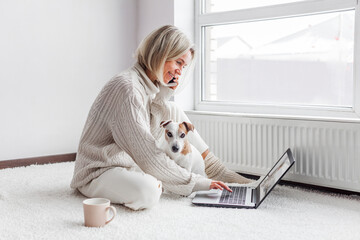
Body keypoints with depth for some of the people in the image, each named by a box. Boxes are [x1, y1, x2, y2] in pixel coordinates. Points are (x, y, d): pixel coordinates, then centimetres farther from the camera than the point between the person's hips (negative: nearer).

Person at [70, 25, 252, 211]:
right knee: (147, 192, -40)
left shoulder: (151, 85, 4)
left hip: (130, 161, 9)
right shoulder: (127, 89, -26)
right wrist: (196, 183, -22)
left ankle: (216, 171, 8)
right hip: (97, 172, -9)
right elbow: (148, 155, -27)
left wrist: (166, 91, -5)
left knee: (173, 111, 5)